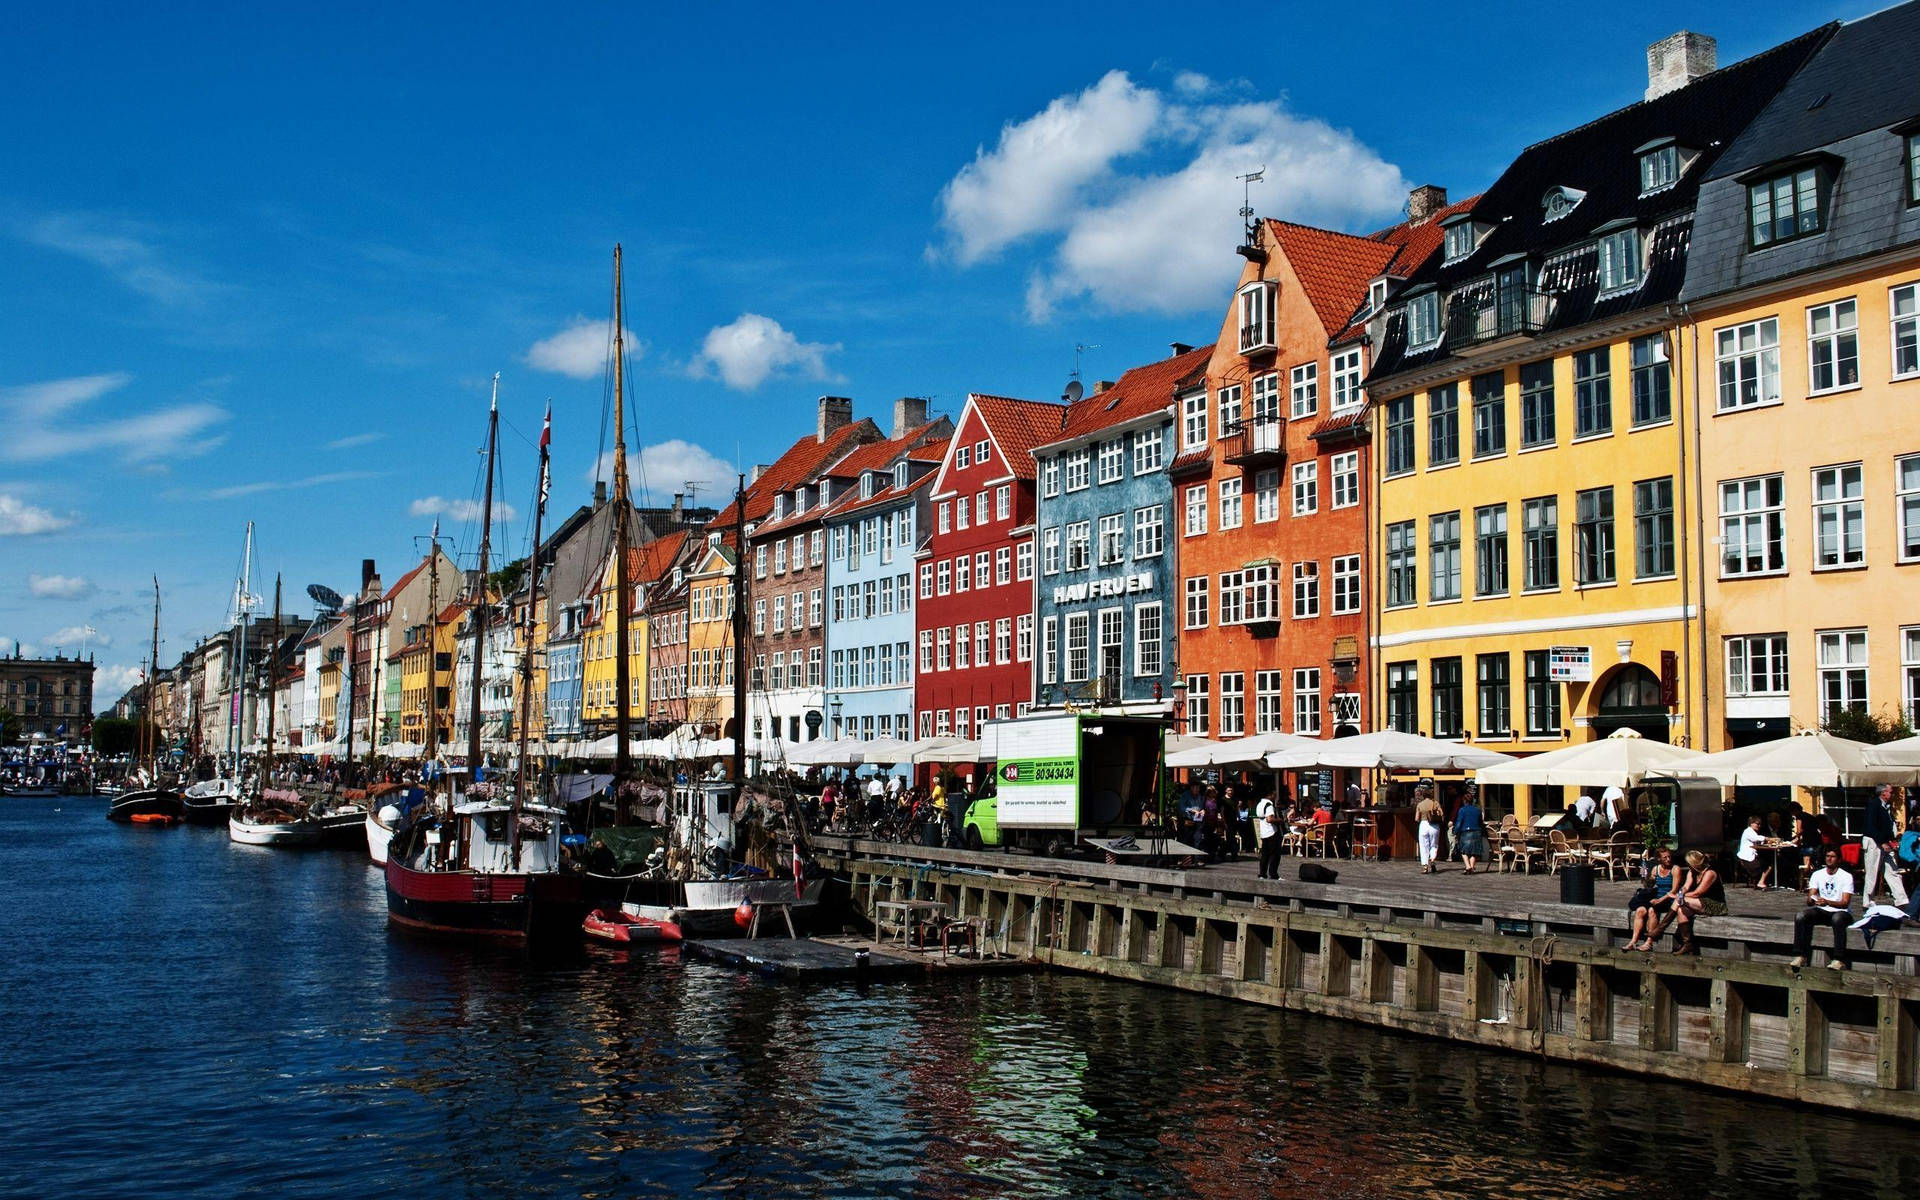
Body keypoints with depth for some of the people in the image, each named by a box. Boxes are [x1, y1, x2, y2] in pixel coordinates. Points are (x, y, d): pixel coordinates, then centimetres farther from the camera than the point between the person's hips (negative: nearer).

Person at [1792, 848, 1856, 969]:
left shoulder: (1846, 877, -4)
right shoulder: (1817, 875, 8)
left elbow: (1845, 903, -15)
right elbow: (1809, 900, 1)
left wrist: (1827, 902, -33)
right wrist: (1811, 900, -25)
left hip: (1841, 912, -4)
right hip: (1821, 911, 4)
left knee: (1837, 919, -40)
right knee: (1800, 917, -24)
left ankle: (1839, 959, -39)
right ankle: (1800, 956, -25)